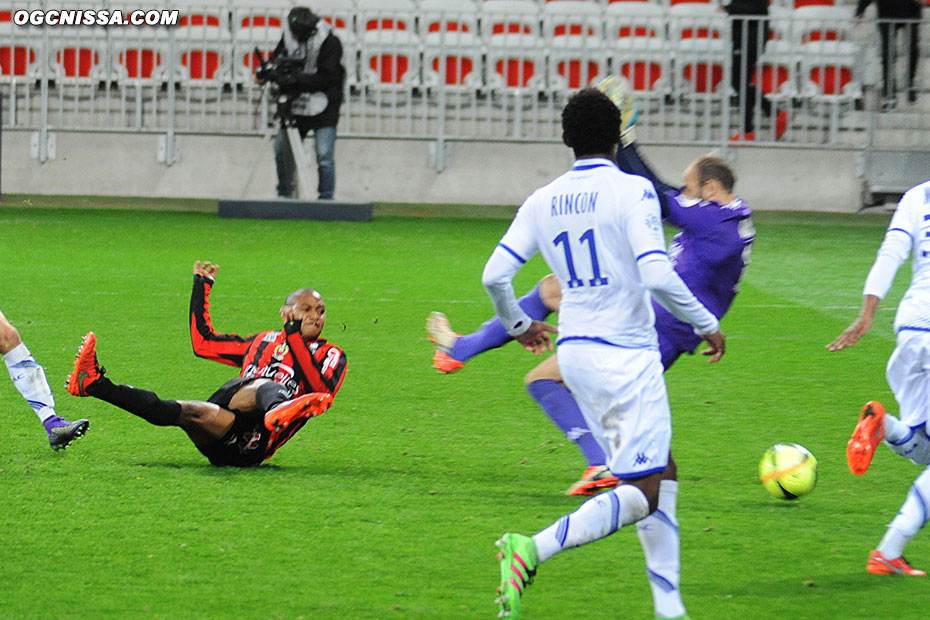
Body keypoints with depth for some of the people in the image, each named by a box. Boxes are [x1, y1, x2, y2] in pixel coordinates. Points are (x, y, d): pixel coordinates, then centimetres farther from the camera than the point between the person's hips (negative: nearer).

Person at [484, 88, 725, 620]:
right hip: (626, 356, -7)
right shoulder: (633, 191, -11)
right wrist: (707, 323, -7)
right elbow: (656, 275, -22)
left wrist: (518, 324, 24)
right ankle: (533, 550, -28)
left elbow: (495, 275, 3)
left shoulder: (543, 201, 6)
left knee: (662, 474, 19)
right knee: (640, 495, -9)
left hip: (574, 354, 7)